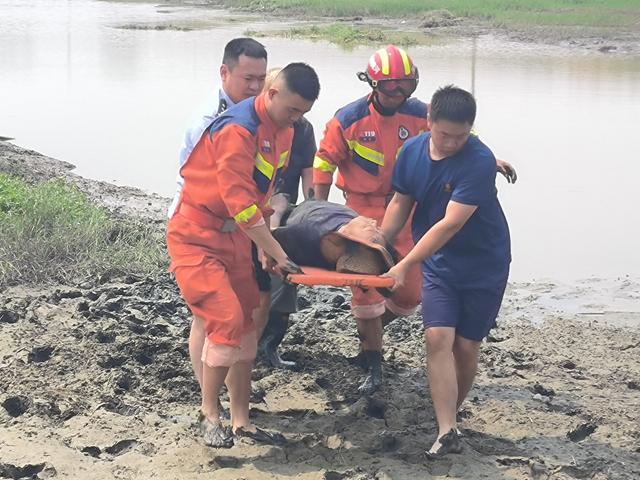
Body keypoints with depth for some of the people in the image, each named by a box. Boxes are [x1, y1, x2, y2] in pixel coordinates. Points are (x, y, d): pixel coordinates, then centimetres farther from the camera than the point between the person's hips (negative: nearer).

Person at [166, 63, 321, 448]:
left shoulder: (284, 131, 4)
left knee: (245, 327, 8)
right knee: (227, 320, -16)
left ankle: (241, 422, 16)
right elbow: (241, 204, -27)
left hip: (235, 237, 9)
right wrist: (279, 256, -23)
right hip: (197, 238, -9)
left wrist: (267, 247, 7)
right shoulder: (238, 130, -24)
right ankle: (209, 415, 1)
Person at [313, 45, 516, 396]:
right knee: (366, 286, -6)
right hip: (363, 212, -3)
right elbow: (324, 163, -3)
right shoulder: (348, 120, -12)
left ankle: (369, 329, 34)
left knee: (410, 291, 3)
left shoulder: (418, 114, -5)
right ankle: (374, 368, 7)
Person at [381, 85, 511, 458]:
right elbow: (401, 204, 8)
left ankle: (450, 416, 24)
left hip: (484, 264, -3)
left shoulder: (479, 161, -26)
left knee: (466, 345, 1)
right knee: (438, 337, -13)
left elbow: (451, 224, -30)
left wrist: (405, 266, -32)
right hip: (438, 263, 3)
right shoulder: (413, 151, -7)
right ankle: (447, 431, -15)